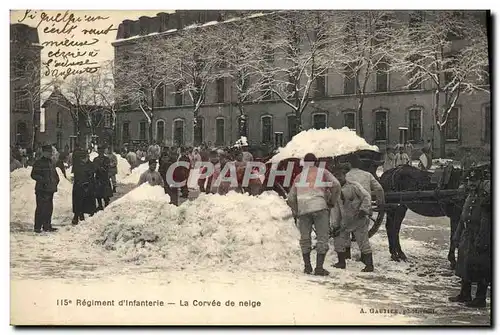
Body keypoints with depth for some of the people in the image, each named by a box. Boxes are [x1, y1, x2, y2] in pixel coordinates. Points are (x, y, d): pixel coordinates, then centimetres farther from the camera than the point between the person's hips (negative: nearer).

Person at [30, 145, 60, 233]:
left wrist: (56, 179, 14)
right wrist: (42, 180, -20)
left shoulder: (51, 163, 17)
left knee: (49, 208, 12)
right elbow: (33, 175, -11)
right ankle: (37, 227, -3)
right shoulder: (39, 163, -7)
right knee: (41, 208, -8)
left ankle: (47, 226, 21)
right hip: (42, 190, -8)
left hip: (50, 189, 8)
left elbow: (54, 173, 30)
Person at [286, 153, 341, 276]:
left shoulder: (299, 177, 23)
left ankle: (307, 266, 19)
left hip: (303, 210, 3)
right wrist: (332, 202, 10)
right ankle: (319, 268, -5)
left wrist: (296, 213, 34)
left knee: (305, 238, 17)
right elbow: (335, 185, -2)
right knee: (322, 238, 1)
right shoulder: (322, 172, 14)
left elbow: (291, 199, 21)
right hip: (319, 207, -3)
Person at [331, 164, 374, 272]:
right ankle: (341, 262, 24)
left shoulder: (354, 186, -9)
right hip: (345, 221, 7)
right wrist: (335, 224, 8)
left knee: (363, 242, -8)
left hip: (359, 220, -7)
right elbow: (335, 209, 12)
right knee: (338, 240, 8)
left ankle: (369, 265, -2)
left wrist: (363, 209, -19)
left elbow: (367, 197, -8)